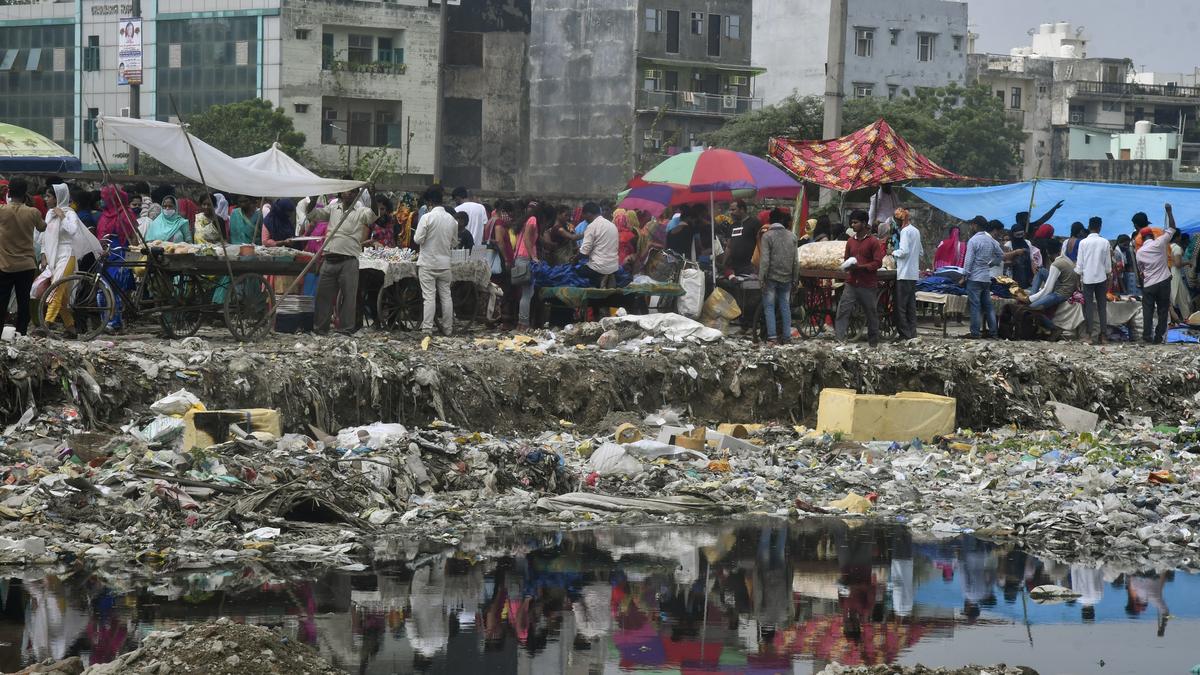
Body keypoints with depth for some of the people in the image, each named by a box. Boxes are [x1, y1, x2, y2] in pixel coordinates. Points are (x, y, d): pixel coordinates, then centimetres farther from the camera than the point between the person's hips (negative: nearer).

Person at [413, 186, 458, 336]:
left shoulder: (427, 218, -14)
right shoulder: (452, 220, 2)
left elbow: (418, 239, -14)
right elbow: (454, 243, 11)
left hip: (428, 263, -4)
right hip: (444, 263, 4)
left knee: (429, 297, -4)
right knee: (446, 296, 10)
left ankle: (427, 328, -5)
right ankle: (447, 328, 14)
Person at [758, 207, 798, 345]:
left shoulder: (767, 236, -9)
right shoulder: (791, 236, 6)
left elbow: (764, 259, -14)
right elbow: (795, 260, 8)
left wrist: (762, 277, -11)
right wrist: (794, 278, 15)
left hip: (772, 277, -4)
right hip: (786, 278, 4)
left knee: (769, 307, 0)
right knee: (785, 307, 9)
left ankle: (772, 336, -8)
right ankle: (786, 337, 8)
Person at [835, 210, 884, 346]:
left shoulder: (873, 242, -5)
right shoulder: (851, 242, 12)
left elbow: (878, 263, -10)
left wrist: (860, 267, -19)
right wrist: (848, 266, 0)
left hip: (868, 285, -5)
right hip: (852, 284, 5)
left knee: (871, 314, 6)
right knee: (842, 310, -10)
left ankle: (873, 342, 18)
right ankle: (838, 339, -15)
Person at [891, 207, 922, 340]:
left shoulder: (905, 231, -12)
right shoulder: (916, 231, 16)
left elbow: (904, 251, -20)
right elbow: (920, 252, 22)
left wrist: (894, 253, -3)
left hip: (904, 274, -9)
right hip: (914, 273, 9)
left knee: (901, 306, -6)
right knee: (911, 305, 11)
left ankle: (904, 334, -7)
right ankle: (912, 333, 12)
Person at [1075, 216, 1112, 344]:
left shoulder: (1083, 243, -6)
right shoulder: (1105, 242, -3)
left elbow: (1080, 262, -3)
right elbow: (1108, 262, 3)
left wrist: (1079, 277, 7)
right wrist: (1109, 275, 16)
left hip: (1087, 278, -1)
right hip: (1101, 277, 1)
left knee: (1089, 307, 2)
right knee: (1102, 306, 6)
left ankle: (1092, 335, -3)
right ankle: (1103, 335, 3)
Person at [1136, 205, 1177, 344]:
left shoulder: (1139, 252, 0)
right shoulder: (1160, 243, -7)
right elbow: (1172, 228, 0)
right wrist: (1169, 211, 9)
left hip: (1148, 285, 0)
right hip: (1164, 282, 0)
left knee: (1148, 310, 6)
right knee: (1163, 311, 6)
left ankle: (1147, 335, -5)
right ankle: (1159, 336, 3)